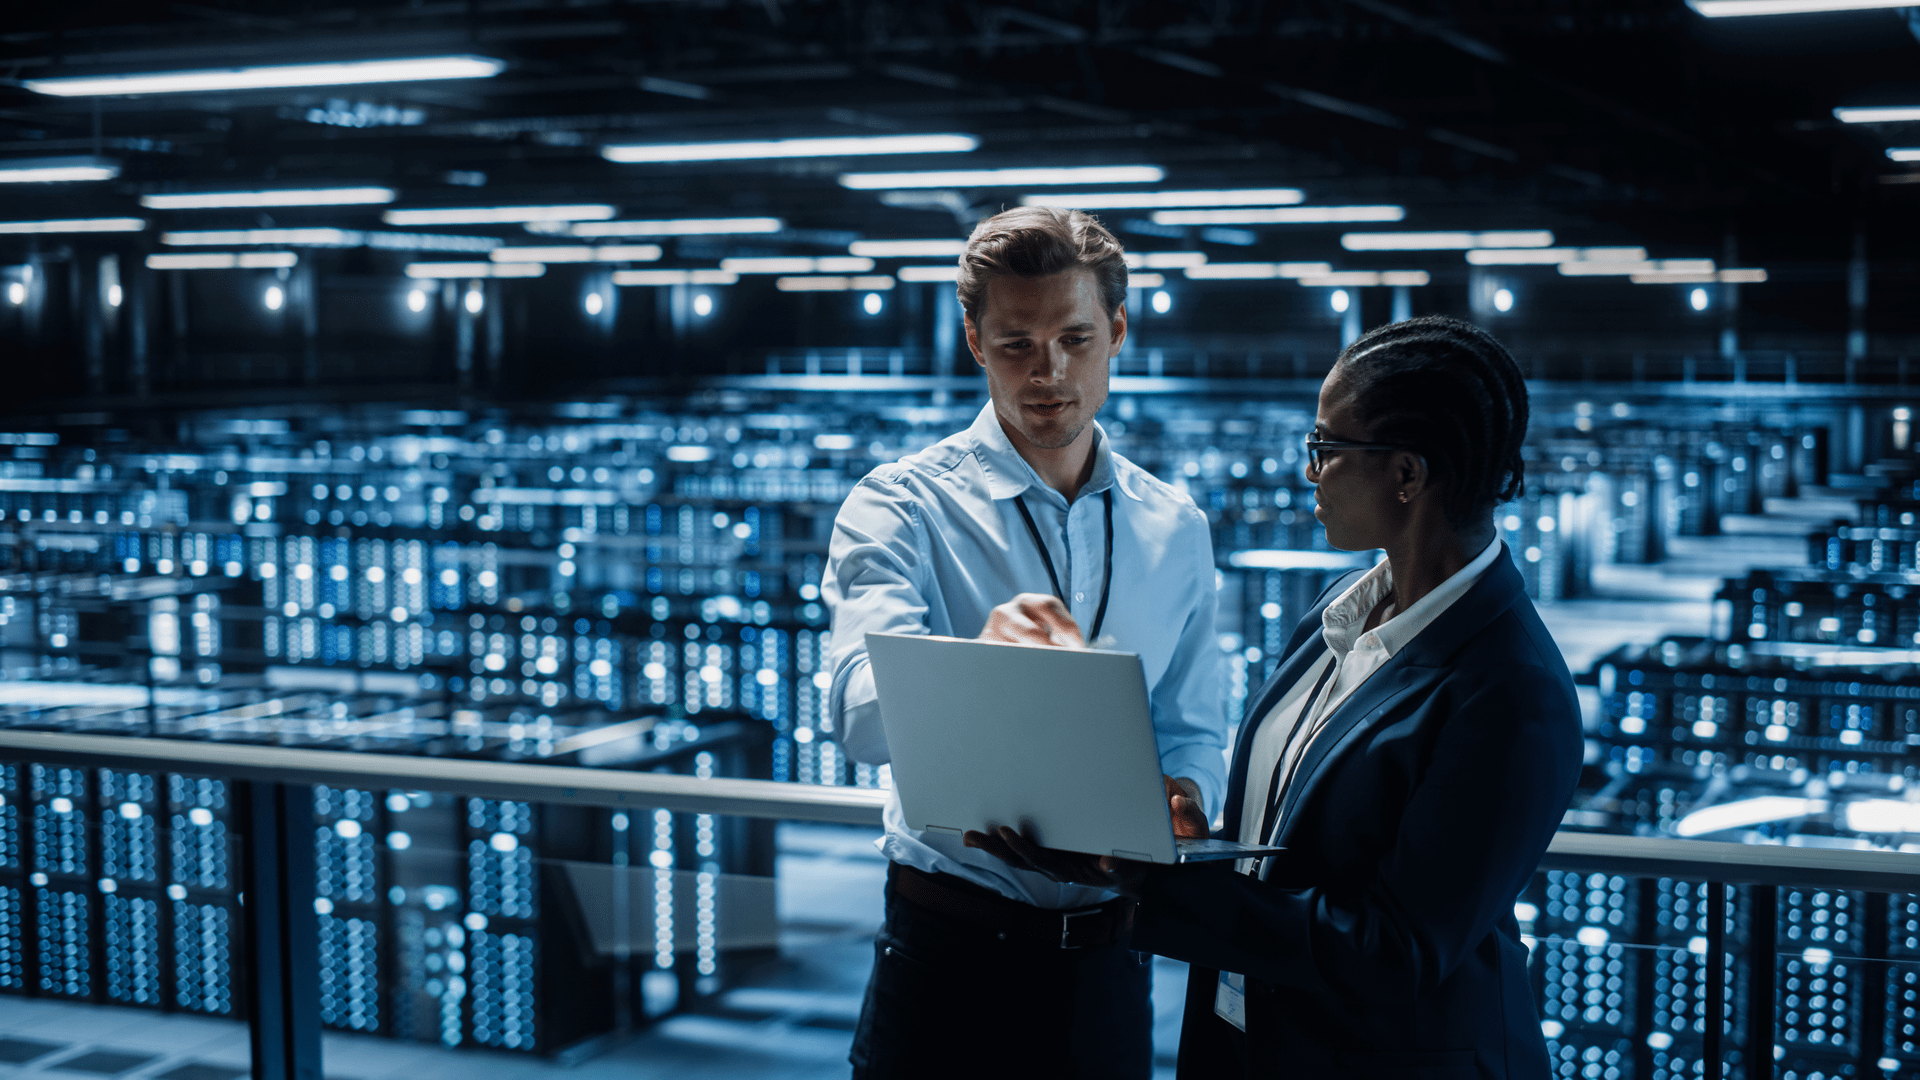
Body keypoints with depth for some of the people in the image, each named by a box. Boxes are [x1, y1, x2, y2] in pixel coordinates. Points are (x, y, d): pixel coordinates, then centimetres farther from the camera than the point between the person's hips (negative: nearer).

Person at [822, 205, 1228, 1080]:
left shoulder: (1176, 530, 7)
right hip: (952, 945, -3)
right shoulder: (903, 506, -7)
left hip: (1109, 953, 4)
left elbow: (1192, 730, 9)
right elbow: (861, 714, -22)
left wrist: (1181, 798, -14)